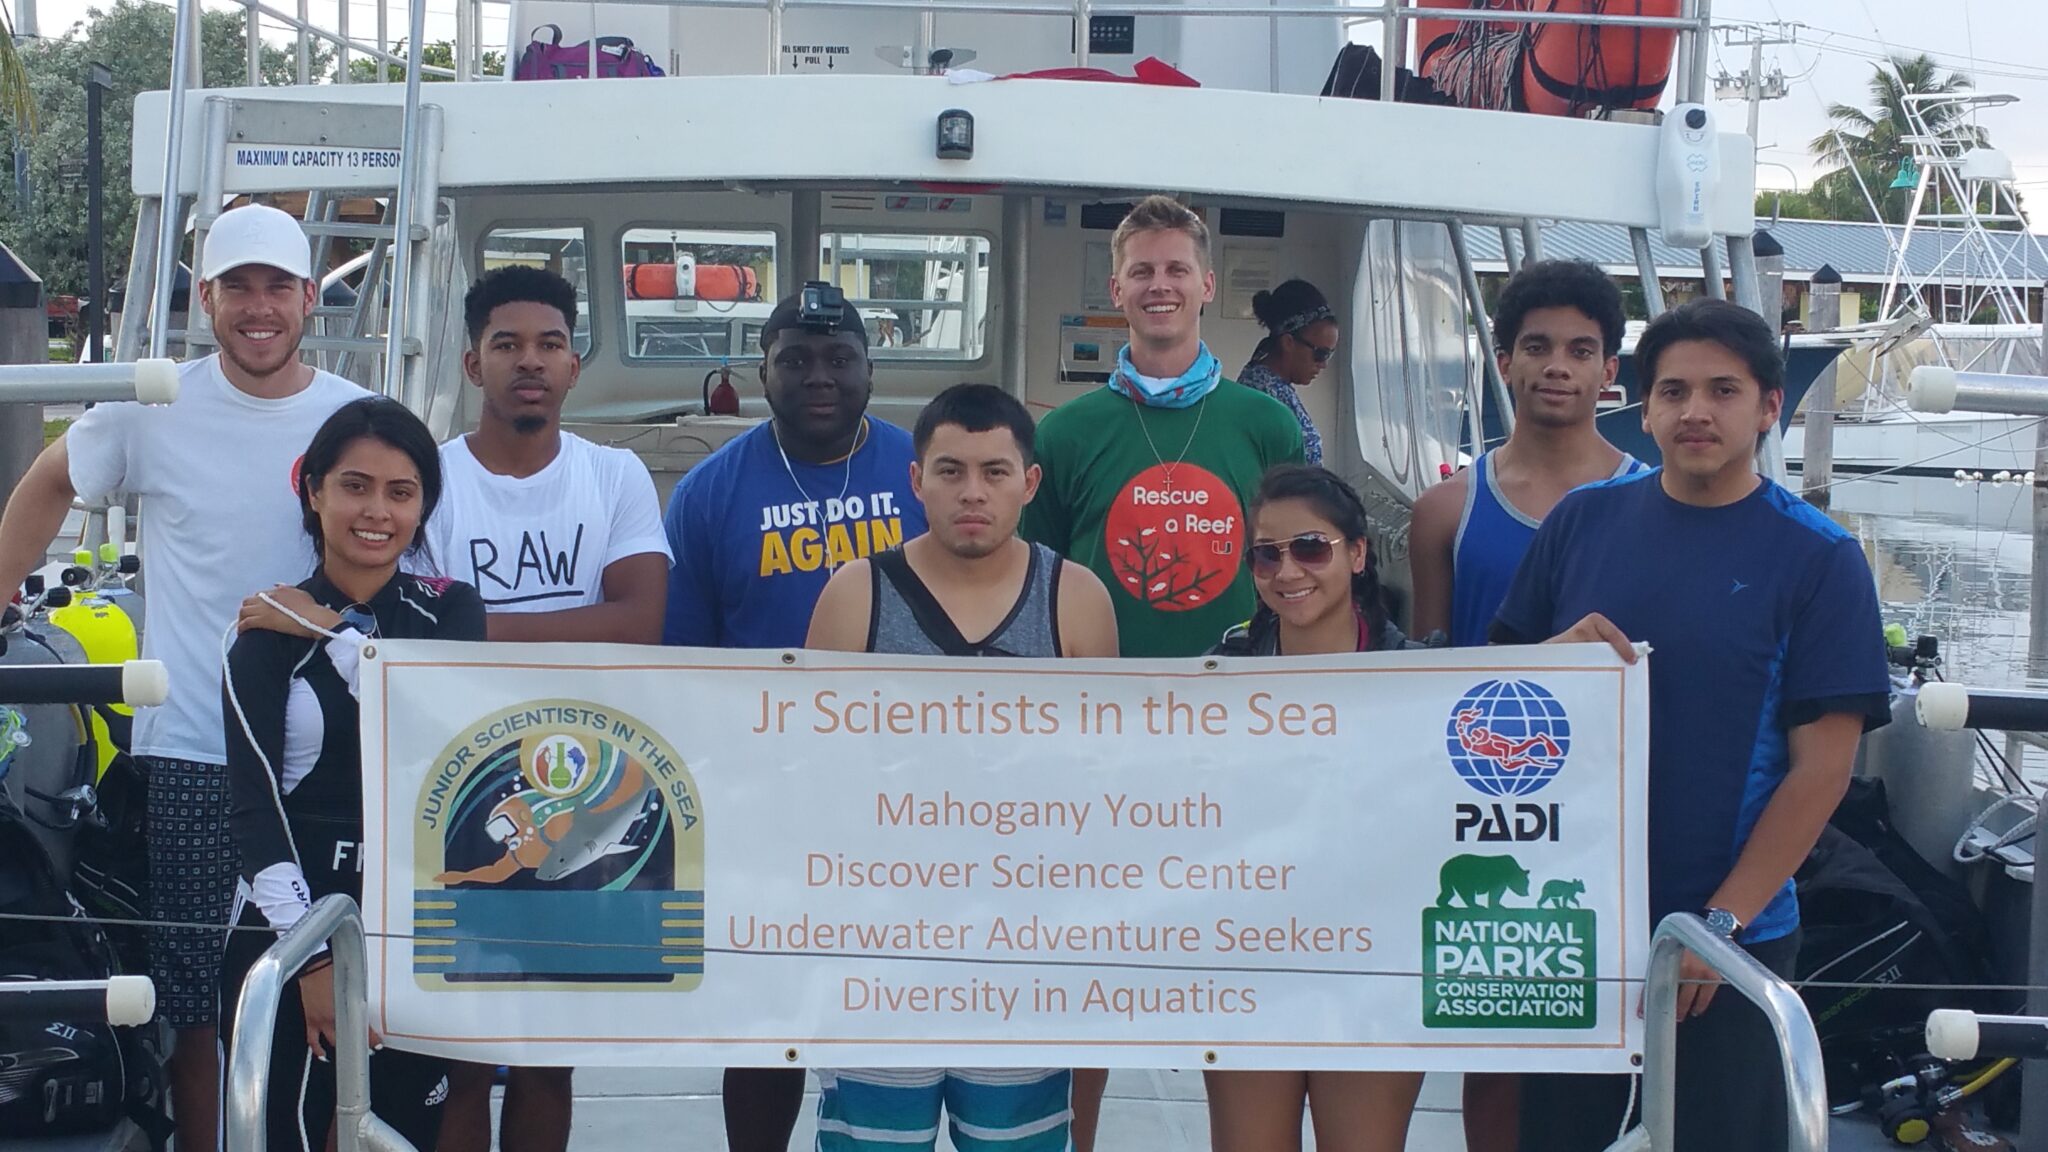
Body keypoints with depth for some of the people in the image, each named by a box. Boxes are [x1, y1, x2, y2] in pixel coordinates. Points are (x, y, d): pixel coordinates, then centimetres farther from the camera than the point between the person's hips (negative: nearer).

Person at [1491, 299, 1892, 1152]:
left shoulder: (1817, 559, -4)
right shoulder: (1582, 521, 4)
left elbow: (1822, 764, -8)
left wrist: (1719, 921, -13)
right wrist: (1555, 656, -13)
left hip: (1731, 938, -3)